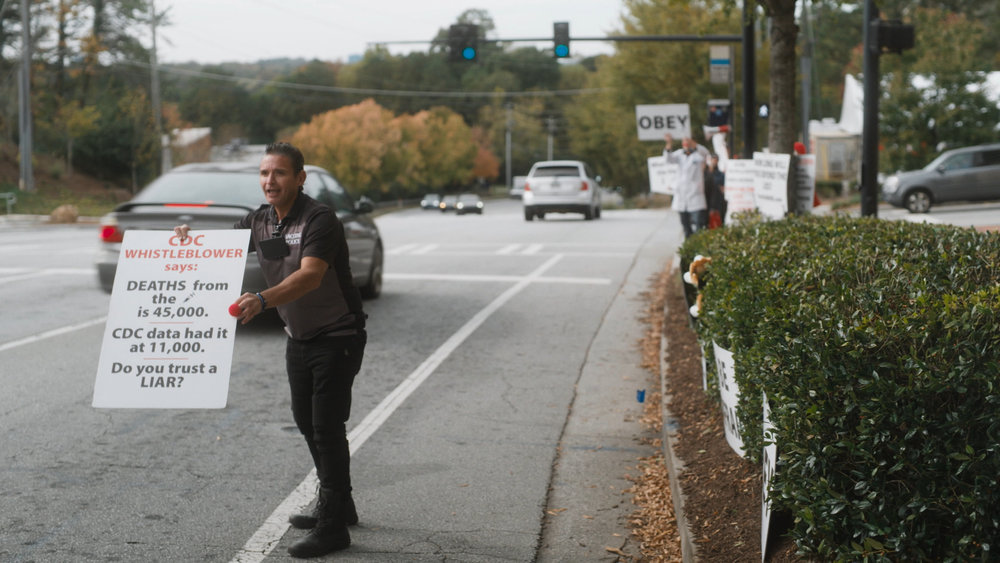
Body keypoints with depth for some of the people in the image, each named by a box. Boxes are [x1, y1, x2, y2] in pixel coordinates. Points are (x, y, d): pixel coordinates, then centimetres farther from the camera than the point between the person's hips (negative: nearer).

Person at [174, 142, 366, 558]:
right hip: (299, 337, 9)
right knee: (306, 422, 16)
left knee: (327, 426, -9)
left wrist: (262, 301, -54)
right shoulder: (259, 221, 1)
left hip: (337, 336, -8)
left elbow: (310, 275, -38)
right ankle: (337, 505, 32)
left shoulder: (319, 220, -23)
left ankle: (333, 528, -2)